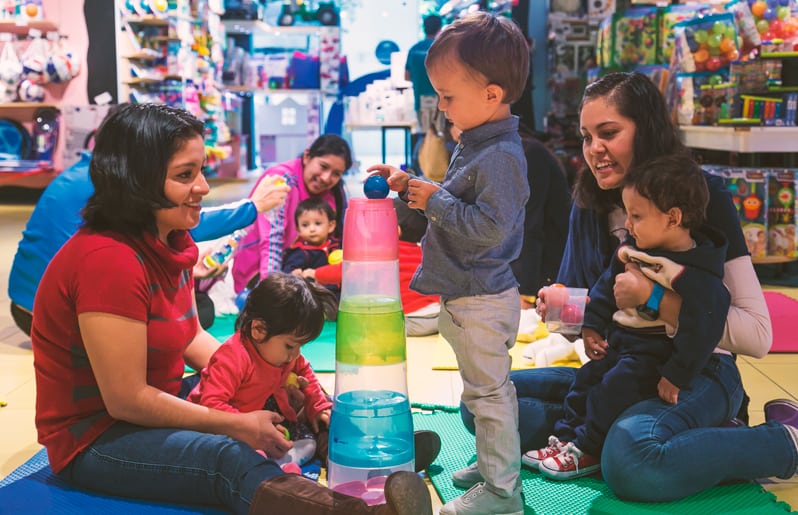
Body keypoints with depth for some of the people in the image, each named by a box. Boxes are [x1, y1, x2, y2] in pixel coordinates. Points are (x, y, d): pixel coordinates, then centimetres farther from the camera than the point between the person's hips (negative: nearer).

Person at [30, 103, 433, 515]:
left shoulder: (171, 242, 4)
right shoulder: (108, 259, -26)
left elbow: (192, 338, 16)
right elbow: (126, 400, -24)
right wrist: (237, 425, -18)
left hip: (153, 409, 10)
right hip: (94, 439, -10)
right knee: (229, 458, -34)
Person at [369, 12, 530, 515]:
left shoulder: (500, 157, -23)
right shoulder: (476, 144, 9)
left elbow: (489, 226, -30)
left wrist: (436, 200, -22)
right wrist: (413, 186, 10)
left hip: (481, 301, -10)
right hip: (466, 294, 10)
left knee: (488, 391, 1)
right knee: (490, 388, 21)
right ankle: (498, 463, 37)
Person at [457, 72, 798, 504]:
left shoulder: (703, 195, -12)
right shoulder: (590, 207, 4)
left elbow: (757, 334, -18)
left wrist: (655, 298, -28)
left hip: (695, 373, -6)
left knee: (632, 459, -39)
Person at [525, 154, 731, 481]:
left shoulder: (696, 276, -25)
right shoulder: (633, 250, 0)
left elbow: (701, 330, -24)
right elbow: (607, 285, 13)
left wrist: (676, 376, -21)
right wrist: (593, 325, 10)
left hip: (655, 356, -8)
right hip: (620, 343, 9)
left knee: (613, 391, -17)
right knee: (585, 380, 7)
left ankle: (587, 450, -1)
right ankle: (566, 437, 17)